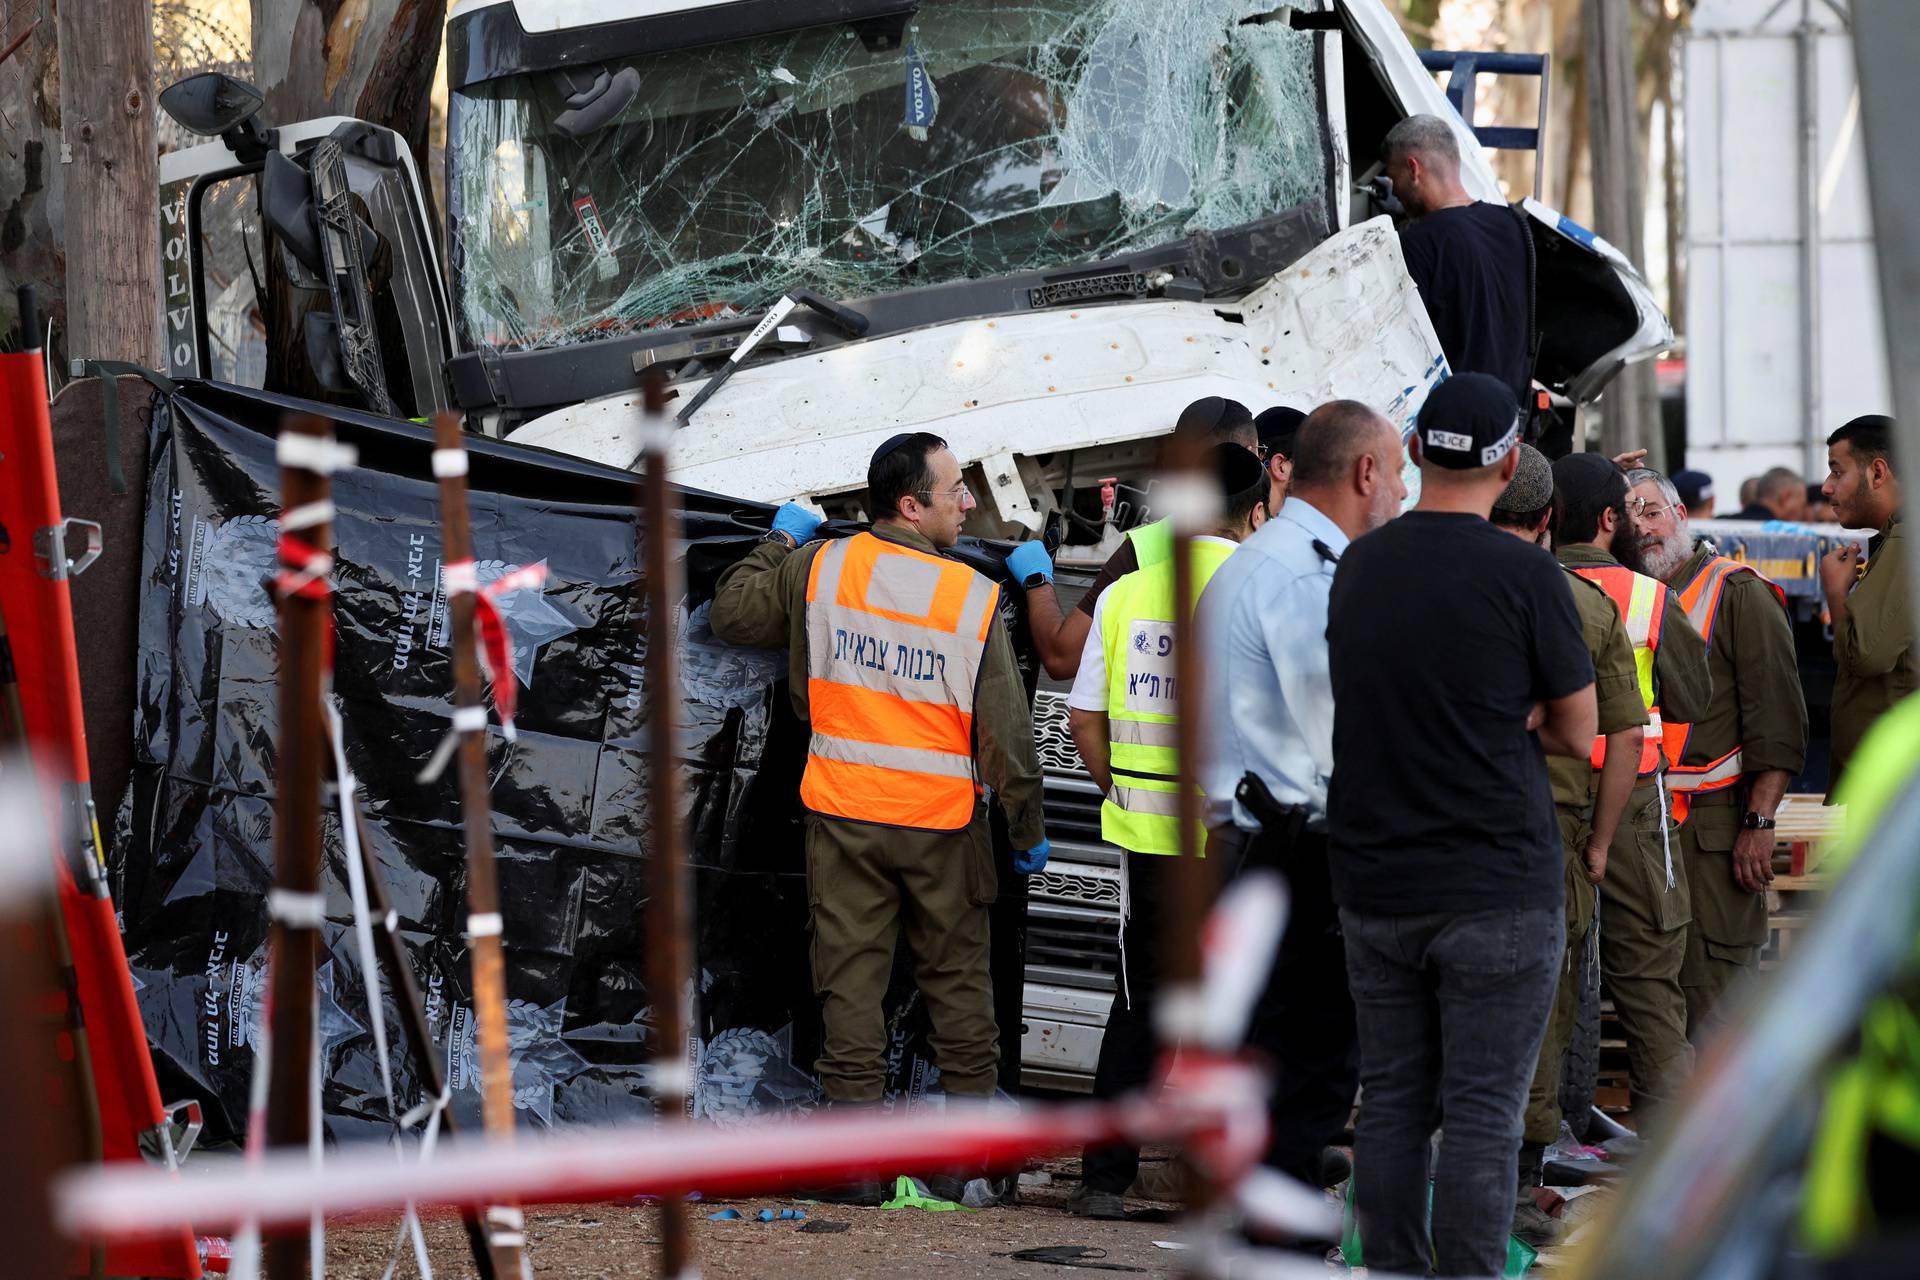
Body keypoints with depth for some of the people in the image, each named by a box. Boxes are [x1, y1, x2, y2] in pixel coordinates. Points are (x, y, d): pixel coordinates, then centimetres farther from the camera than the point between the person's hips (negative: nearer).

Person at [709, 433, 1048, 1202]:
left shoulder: (817, 569, -5)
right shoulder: (975, 600, -10)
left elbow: (732, 614, 11)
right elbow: (1006, 733, -7)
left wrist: (778, 542, 26)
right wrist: (1027, 831, 6)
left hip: (844, 814, 1)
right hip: (943, 822, -1)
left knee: (852, 976, 5)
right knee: (957, 981, 12)